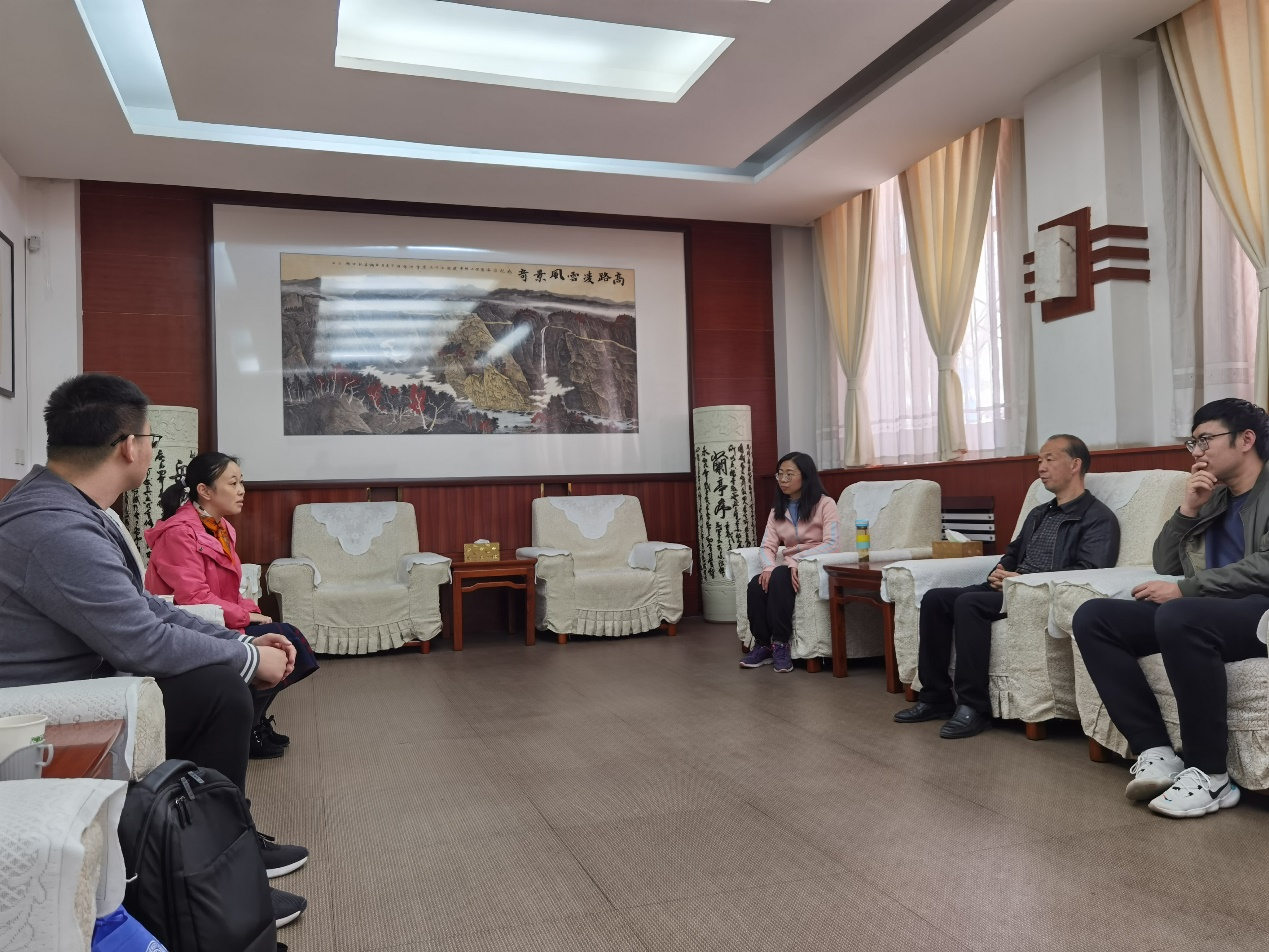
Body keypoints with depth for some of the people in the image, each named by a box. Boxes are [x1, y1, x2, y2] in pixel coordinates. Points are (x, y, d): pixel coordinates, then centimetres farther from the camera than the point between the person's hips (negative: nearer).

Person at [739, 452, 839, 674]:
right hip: (789, 568, 5)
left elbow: (832, 544, -17)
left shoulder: (824, 504, -4)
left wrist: (797, 560, -25)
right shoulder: (778, 510, 14)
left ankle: (780, 644, -25)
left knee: (779, 579, -34)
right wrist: (769, 567, -20)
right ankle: (762, 645, -15)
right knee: (757, 584, -27)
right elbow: (767, 546, 3)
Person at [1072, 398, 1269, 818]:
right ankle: (1157, 751, -20)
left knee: (1179, 616, -40)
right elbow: (1165, 565, 19)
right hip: (1203, 610, 7)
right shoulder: (1212, 498, 24)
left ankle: (1209, 775, -26)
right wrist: (1187, 510, 5)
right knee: (1093, 617, -13)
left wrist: (1183, 590, -15)